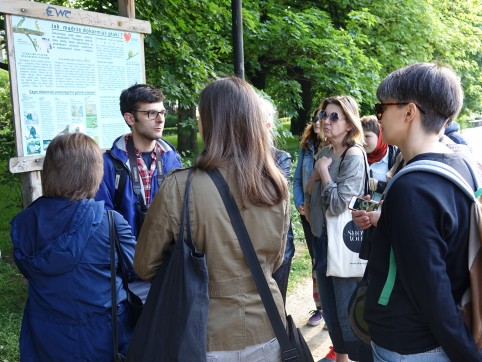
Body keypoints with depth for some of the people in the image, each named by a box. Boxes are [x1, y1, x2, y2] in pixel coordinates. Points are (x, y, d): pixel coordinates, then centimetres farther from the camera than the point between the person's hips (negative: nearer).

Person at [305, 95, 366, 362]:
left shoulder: (354, 156, -16)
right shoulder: (324, 153, 7)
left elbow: (338, 204, -24)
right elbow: (310, 193, 13)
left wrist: (323, 170, -15)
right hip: (323, 238, 8)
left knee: (348, 313, -1)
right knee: (329, 309, 19)